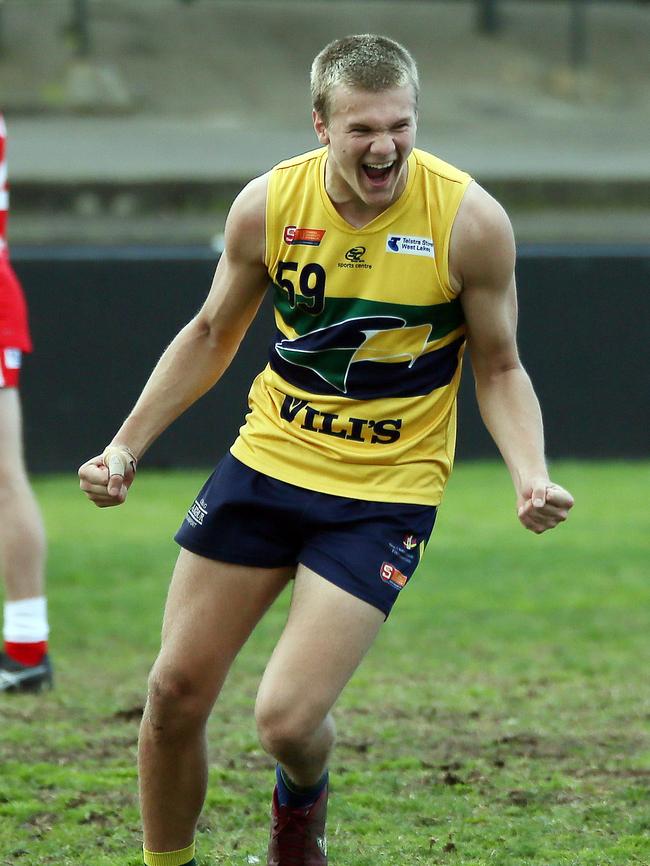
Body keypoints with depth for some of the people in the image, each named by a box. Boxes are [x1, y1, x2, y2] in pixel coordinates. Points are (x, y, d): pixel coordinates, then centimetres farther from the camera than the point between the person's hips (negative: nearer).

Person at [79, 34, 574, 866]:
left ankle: (301, 797, 25)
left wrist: (532, 476, -19)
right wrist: (125, 447, 4)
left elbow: (499, 369, -2)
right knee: (175, 692, 2)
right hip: (267, 458, 3)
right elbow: (211, 335, 10)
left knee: (287, 719, -12)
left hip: (385, 493, -3)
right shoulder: (267, 205, -7)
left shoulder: (469, 220, -15)